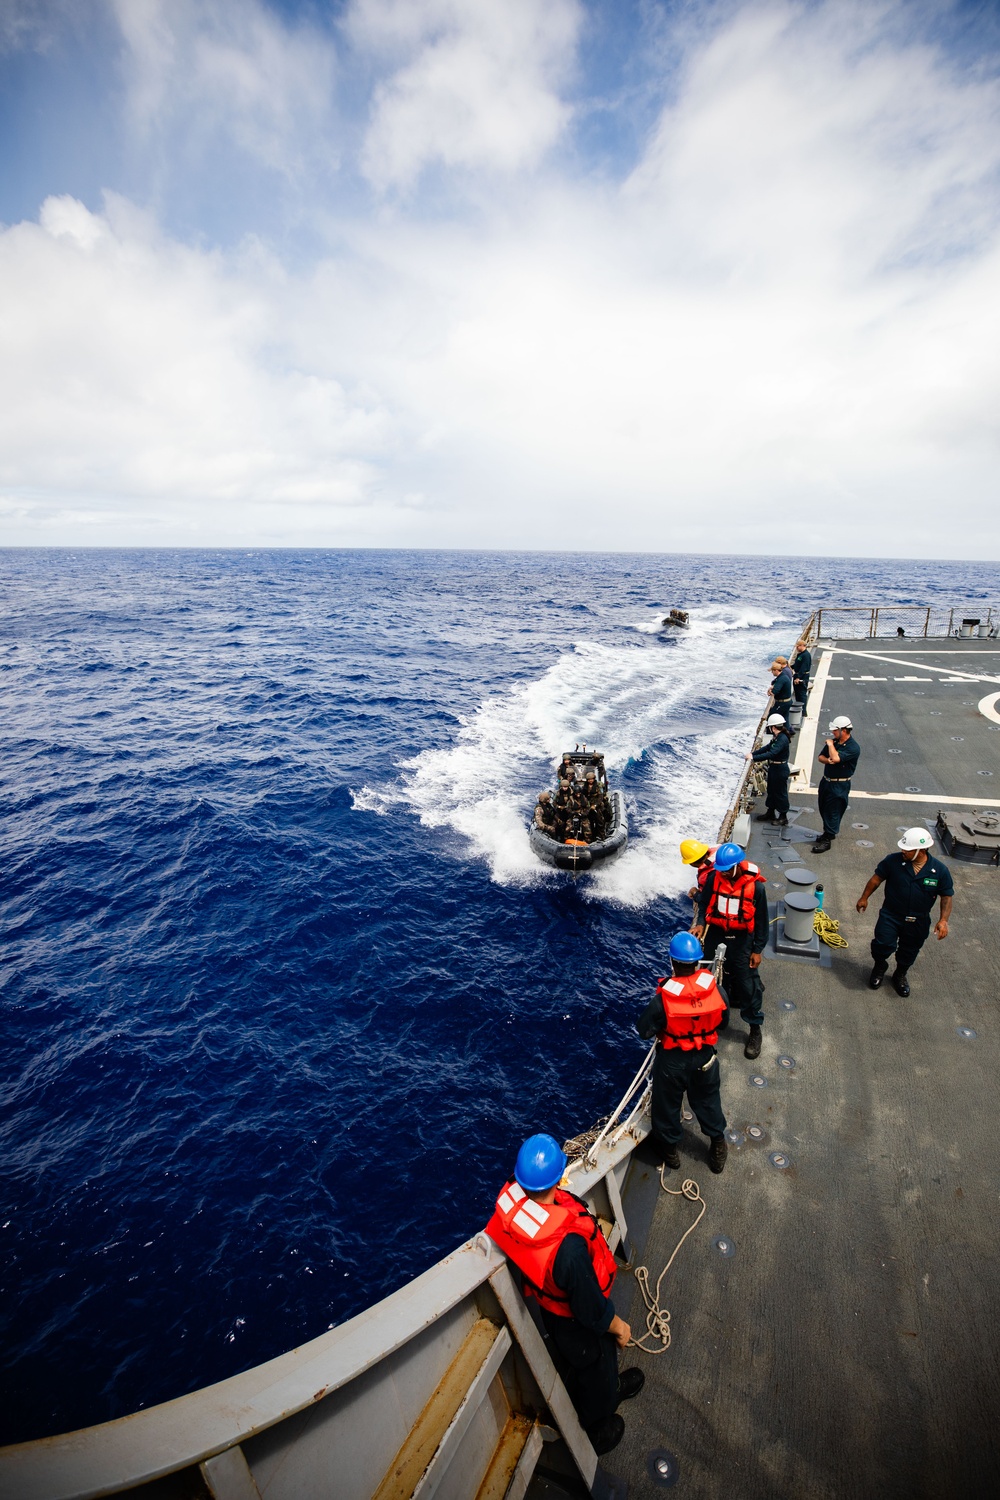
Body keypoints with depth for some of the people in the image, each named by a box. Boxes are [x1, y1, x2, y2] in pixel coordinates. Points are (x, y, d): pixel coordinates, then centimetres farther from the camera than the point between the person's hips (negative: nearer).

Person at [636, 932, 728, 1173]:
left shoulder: (663, 998, -32)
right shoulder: (714, 989, -22)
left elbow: (644, 1030, -19)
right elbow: (722, 1016, -2)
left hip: (672, 1062, -3)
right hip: (706, 1058, 3)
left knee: (667, 1104, 23)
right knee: (708, 1101, 28)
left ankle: (669, 1147, 45)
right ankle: (718, 1147, 48)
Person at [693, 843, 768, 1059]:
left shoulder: (755, 886, -17)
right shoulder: (714, 877, -12)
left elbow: (761, 920, -7)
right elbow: (704, 901, 2)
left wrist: (758, 950, -4)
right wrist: (700, 923, -16)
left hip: (741, 940, -3)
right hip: (716, 935, 3)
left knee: (748, 984, 4)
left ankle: (755, 1029, 22)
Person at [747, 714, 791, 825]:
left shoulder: (782, 739, -27)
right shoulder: (777, 737, 4)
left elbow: (771, 753, -34)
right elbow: (767, 747, 11)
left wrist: (753, 757, -33)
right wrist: (752, 754, 2)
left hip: (780, 770, -10)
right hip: (773, 768, 10)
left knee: (780, 793, 5)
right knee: (771, 791, 21)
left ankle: (783, 817, 19)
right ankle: (770, 813, 36)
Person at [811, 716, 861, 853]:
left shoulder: (853, 748, -19)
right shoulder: (834, 741, 4)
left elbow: (836, 758, -32)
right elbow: (820, 757, 7)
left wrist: (830, 744, -17)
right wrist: (827, 760, -15)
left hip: (839, 786, -8)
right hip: (826, 781, 8)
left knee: (833, 812, 0)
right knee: (823, 809, 18)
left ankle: (827, 840, 9)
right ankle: (827, 832, 37)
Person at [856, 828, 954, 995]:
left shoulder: (940, 870, -14)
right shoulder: (893, 861, -17)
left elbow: (946, 896, -4)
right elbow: (877, 878, -2)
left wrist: (943, 920, -15)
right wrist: (864, 897, 5)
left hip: (918, 922, 2)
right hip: (890, 915, -1)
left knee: (909, 952, 18)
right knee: (883, 944, -15)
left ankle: (900, 975, 48)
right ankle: (879, 967, 19)